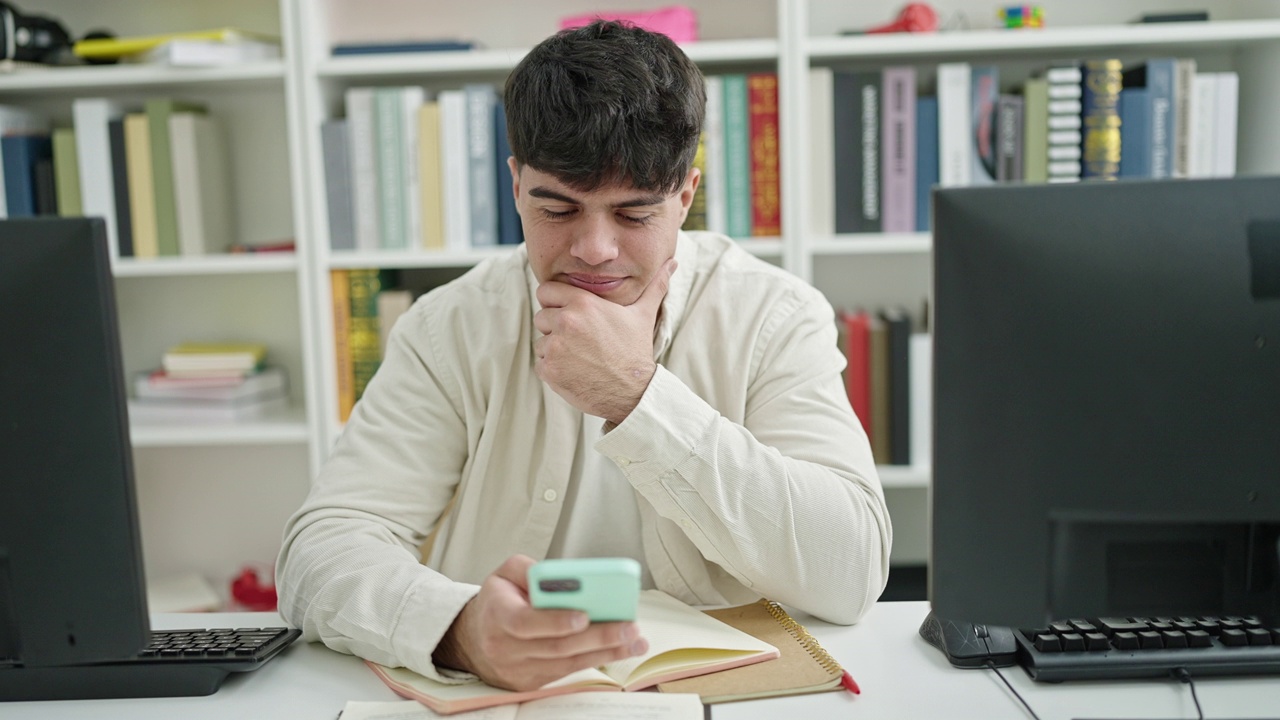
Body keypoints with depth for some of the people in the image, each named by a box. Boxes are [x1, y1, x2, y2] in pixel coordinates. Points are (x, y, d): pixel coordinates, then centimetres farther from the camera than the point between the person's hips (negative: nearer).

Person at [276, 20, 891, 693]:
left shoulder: (776, 317, -7)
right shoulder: (451, 330, -4)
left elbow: (850, 573, -17)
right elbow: (319, 550, -12)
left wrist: (637, 396, -22)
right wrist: (458, 629, -33)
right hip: (497, 690, 1)